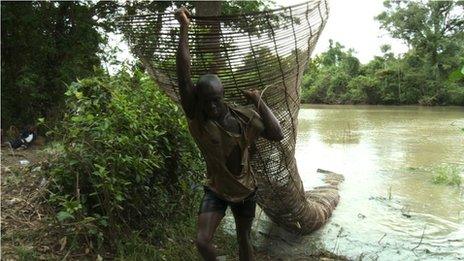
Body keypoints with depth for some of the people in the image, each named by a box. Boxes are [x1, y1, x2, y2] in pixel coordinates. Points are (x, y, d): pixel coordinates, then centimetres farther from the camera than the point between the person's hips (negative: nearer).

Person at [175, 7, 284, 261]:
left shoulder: (244, 116, -15)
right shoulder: (195, 116, -20)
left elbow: (277, 135, -22)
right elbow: (183, 74, -30)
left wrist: (259, 102, -26)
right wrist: (184, 27, -33)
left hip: (244, 188, 1)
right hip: (215, 189, -1)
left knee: (244, 240, 17)